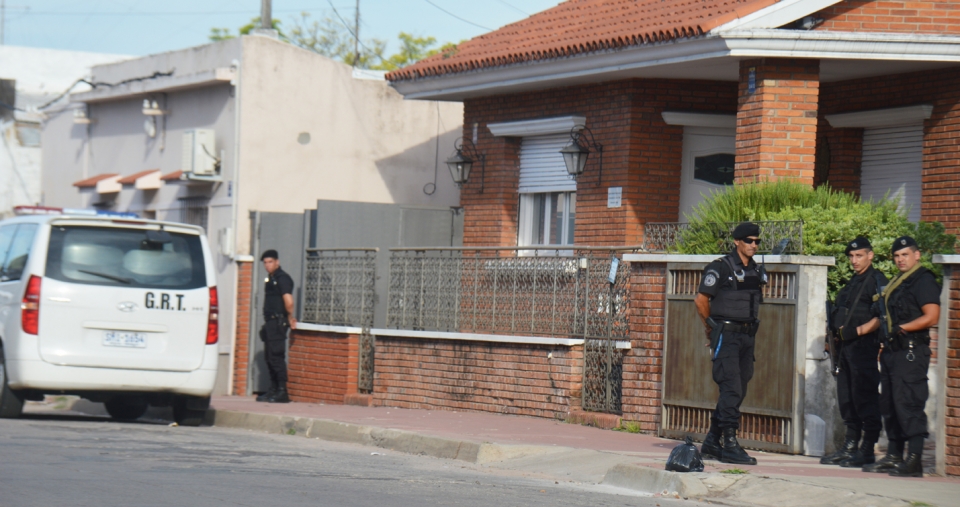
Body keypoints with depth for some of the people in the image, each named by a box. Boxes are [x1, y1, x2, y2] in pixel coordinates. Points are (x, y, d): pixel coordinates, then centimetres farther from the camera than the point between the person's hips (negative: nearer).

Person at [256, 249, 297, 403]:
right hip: (270, 321, 10)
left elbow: (288, 301, -22)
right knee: (269, 357, 11)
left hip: (278, 322, -10)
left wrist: (290, 317, -8)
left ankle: (282, 392, -12)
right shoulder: (270, 279, 19)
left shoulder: (282, 278, -11)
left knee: (276, 357, -12)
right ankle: (273, 391, 15)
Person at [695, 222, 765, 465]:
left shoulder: (756, 271, 13)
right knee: (731, 389, -12)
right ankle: (729, 444, -11)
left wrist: (751, 328, 15)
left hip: (747, 336, 7)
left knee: (738, 391, 8)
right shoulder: (721, 267, -8)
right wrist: (712, 329, 4)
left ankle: (712, 443, 17)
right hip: (726, 336, -7)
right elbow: (701, 299, -6)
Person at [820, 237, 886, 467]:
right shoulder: (853, 283, 21)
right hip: (847, 346, 10)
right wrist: (835, 334, 15)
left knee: (865, 398, -8)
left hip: (865, 346, -10)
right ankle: (850, 447, 17)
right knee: (847, 399, 11)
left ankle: (867, 450, -6)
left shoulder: (877, 281, -7)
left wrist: (857, 331, -21)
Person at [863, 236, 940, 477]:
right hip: (892, 351, 10)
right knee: (889, 405, 12)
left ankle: (915, 461, -14)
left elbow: (932, 316, -17)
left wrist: (901, 328, -19)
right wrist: (884, 330, 11)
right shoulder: (896, 283, 21)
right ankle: (894, 456, 19)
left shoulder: (923, 280, -7)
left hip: (911, 353, -10)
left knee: (908, 405, -13)